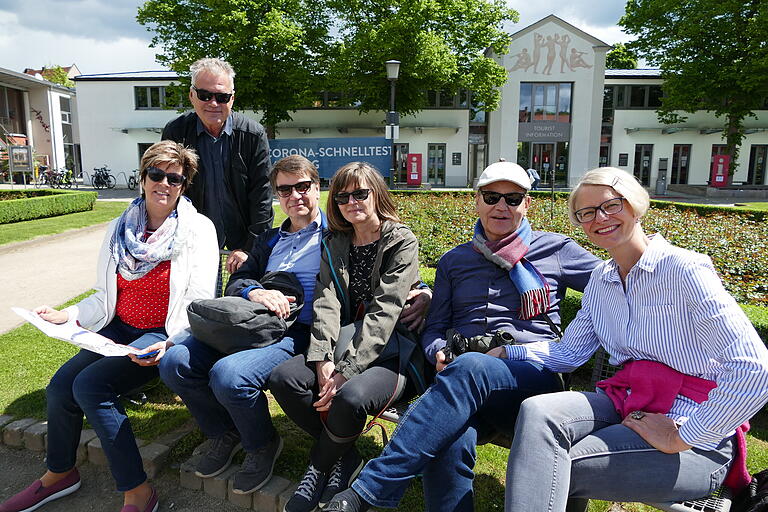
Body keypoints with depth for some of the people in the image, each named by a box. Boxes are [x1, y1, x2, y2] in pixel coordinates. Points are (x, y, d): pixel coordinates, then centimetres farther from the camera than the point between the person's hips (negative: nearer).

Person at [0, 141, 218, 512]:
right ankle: (59, 474, 16)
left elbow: (199, 302, -13)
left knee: (90, 384, -23)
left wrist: (169, 344, -27)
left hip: (165, 335, -5)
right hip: (120, 329, 6)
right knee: (60, 386, -13)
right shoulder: (121, 229, 10)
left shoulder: (198, 228, -6)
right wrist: (68, 315, -3)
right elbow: (105, 297, 14)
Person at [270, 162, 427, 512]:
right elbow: (326, 301, -1)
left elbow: (384, 311, -15)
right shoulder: (334, 245, 13)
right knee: (283, 378, -19)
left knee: (351, 396, -34)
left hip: (393, 350, -5)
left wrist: (347, 371, -23)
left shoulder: (402, 241, -5)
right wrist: (322, 359, -17)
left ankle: (317, 470, -2)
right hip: (347, 343, 5)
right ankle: (346, 458, -3)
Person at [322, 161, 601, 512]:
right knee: (449, 438, -38)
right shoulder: (453, 262, 21)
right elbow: (434, 329, 19)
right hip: (469, 385, 2)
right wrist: (440, 352, -4)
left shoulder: (555, 249, 16)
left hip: (536, 377, -1)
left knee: (470, 367, -38)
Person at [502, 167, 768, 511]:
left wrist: (681, 437, -16)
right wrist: (504, 352, -1)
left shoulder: (683, 269, -13)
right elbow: (569, 353, 13)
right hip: (625, 404, 6)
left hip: (698, 436, -5)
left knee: (553, 470, -25)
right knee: (537, 413, -25)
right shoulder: (601, 280, 10)